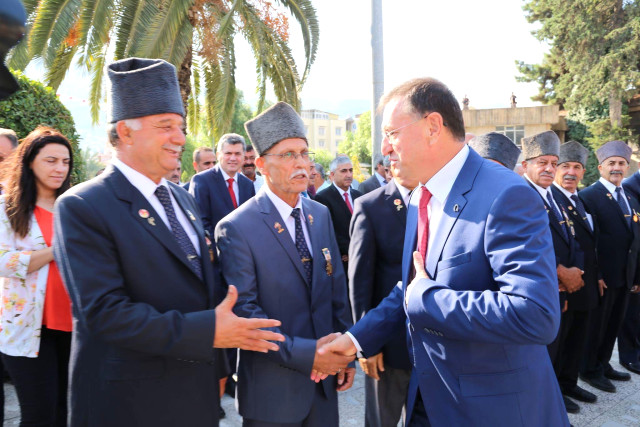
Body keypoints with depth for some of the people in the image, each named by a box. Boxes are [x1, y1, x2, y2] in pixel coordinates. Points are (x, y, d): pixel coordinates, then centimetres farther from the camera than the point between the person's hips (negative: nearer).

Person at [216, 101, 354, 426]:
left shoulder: (320, 215, 5)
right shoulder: (236, 229, -15)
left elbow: (337, 288, 8)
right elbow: (244, 311, -19)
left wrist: (345, 354, 4)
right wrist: (305, 354, -22)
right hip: (272, 387, -5)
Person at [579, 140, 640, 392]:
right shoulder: (589, 196, -11)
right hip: (603, 276, -7)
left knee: (614, 324, 18)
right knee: (597, 324, 6)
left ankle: (603, 364, 34)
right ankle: (590, 370, 22)